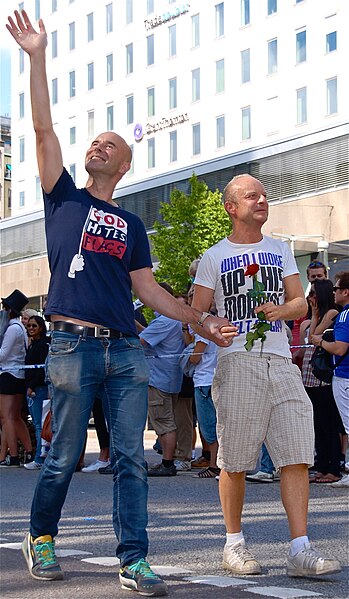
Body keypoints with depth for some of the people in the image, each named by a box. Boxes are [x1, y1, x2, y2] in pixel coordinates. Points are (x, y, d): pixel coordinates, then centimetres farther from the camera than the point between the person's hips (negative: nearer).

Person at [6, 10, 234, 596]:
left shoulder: (131, 225, 19)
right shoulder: (64, 197, 11)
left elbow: (148, 289, 18)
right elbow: (44, 130, 2)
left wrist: (200, 319, 9)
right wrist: (37, 57, -3)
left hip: (126, 350, 3)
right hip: (74, 345, -3)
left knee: (130, 458, -2)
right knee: (63, 458, 3)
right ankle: (40, 538, 24)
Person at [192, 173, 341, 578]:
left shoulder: (280, 251, 20)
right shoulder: (214, 257, 9)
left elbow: (300, 302, 16)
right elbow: (196, 313, 6)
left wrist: (282, 310, -7)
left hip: (280, 361, 3)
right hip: (237, 361, -3)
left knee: (296, 456, -7)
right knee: (235, 461, -1)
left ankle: (300, 551, -8)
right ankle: (234, 544, 14)